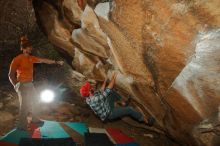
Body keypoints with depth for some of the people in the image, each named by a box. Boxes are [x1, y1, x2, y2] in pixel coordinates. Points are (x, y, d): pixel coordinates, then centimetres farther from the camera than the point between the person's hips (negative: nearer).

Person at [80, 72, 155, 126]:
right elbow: (108, 89, -29)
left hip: (107, 107, 9)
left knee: (112, 92, 10)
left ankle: (123, 103, 27)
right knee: (129, 109, -5)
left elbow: (100, 91, 7)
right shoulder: (95, 99, -37)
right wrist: (113, 78, -16)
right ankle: (146, 121, 12)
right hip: (109, 114, -9)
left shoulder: (88, 98, -9)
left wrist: (105, 80, 13)